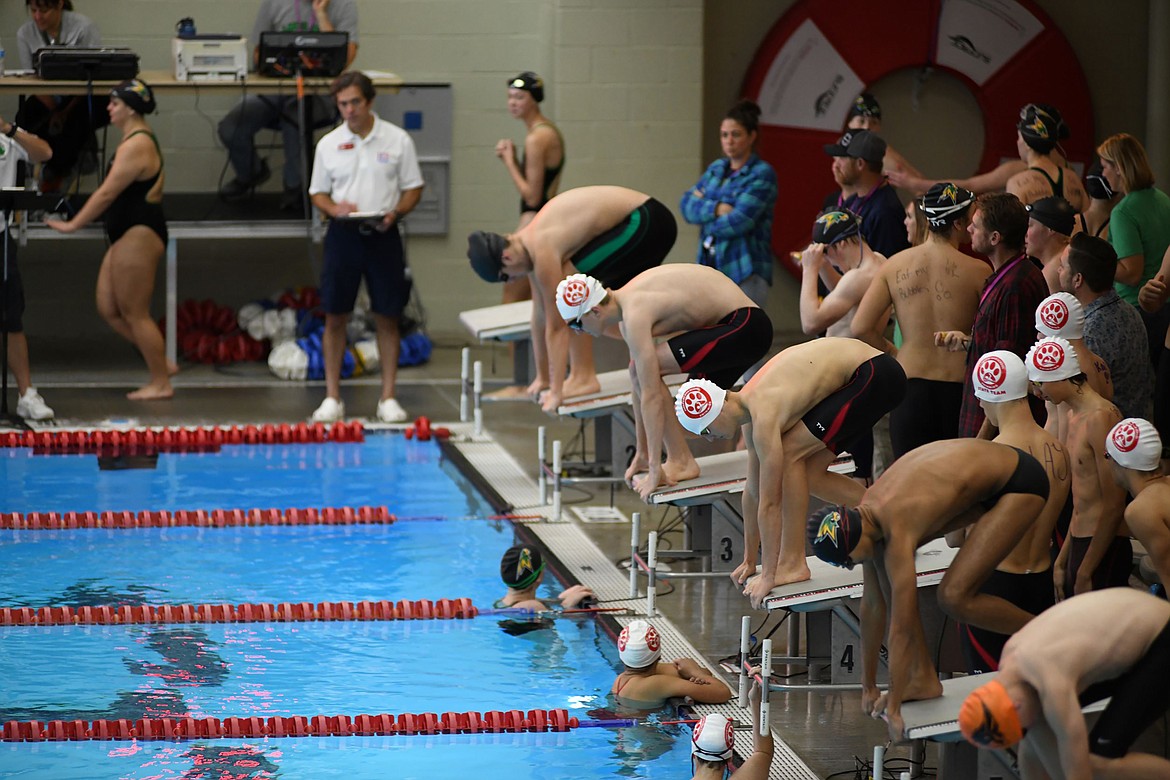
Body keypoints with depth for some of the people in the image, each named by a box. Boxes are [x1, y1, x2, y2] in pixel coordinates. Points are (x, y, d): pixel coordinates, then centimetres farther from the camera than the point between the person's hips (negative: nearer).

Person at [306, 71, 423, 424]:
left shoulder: (397, 140, 1)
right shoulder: (329, 144, 5)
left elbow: (413, 188, 5)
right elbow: (318, 193, 10)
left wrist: (395, 213, -14)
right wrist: (334, 208, -12)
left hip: (383, 235, -1)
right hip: (343, 235, 1)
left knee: (387, 316, 2)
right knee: (335, 316, 1)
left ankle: (388, 398, 10)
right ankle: (332, 398, 8)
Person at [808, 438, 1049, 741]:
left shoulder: (897, 531, -31)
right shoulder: (866, 514, -5)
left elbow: (901, 628, -29)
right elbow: (872, 603, 4)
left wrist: (893, 708, -25)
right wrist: (868, 687, 9)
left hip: (1019, 483, -9)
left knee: (954, 597, -20)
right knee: (884, 557, -2)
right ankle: (923, 676, 2)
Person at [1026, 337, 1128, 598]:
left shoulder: (1100, 417, -15)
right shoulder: (1075, 416, 16)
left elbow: (1114, 506, -18)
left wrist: (1085, 573, -17)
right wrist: (1062, 560, 21)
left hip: (1104, 548, -10)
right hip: (1079, 546, 10)